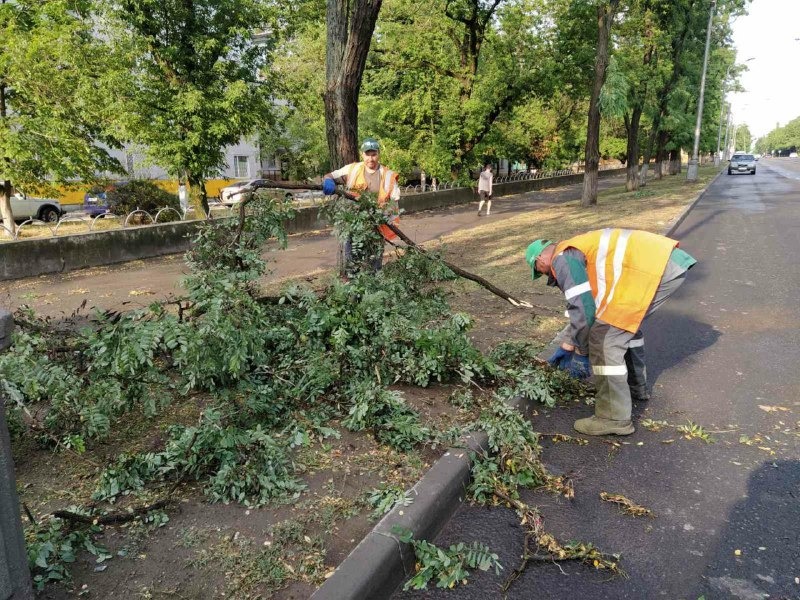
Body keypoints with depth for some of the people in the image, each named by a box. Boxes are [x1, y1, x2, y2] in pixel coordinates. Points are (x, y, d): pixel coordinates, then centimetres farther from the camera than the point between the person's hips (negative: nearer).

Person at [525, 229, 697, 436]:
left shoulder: (563, 259, 0)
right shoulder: (577, 253, 29)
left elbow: (583, 308, -5)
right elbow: (582, 305, 35)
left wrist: (580, 352, 9)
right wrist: (566, 346, 40)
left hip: (654, 267, -10)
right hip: (669, 262, 11)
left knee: (604, 339, -6)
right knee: (626, 322, 30)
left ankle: (614, 418, 2)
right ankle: (636, 386, 43)